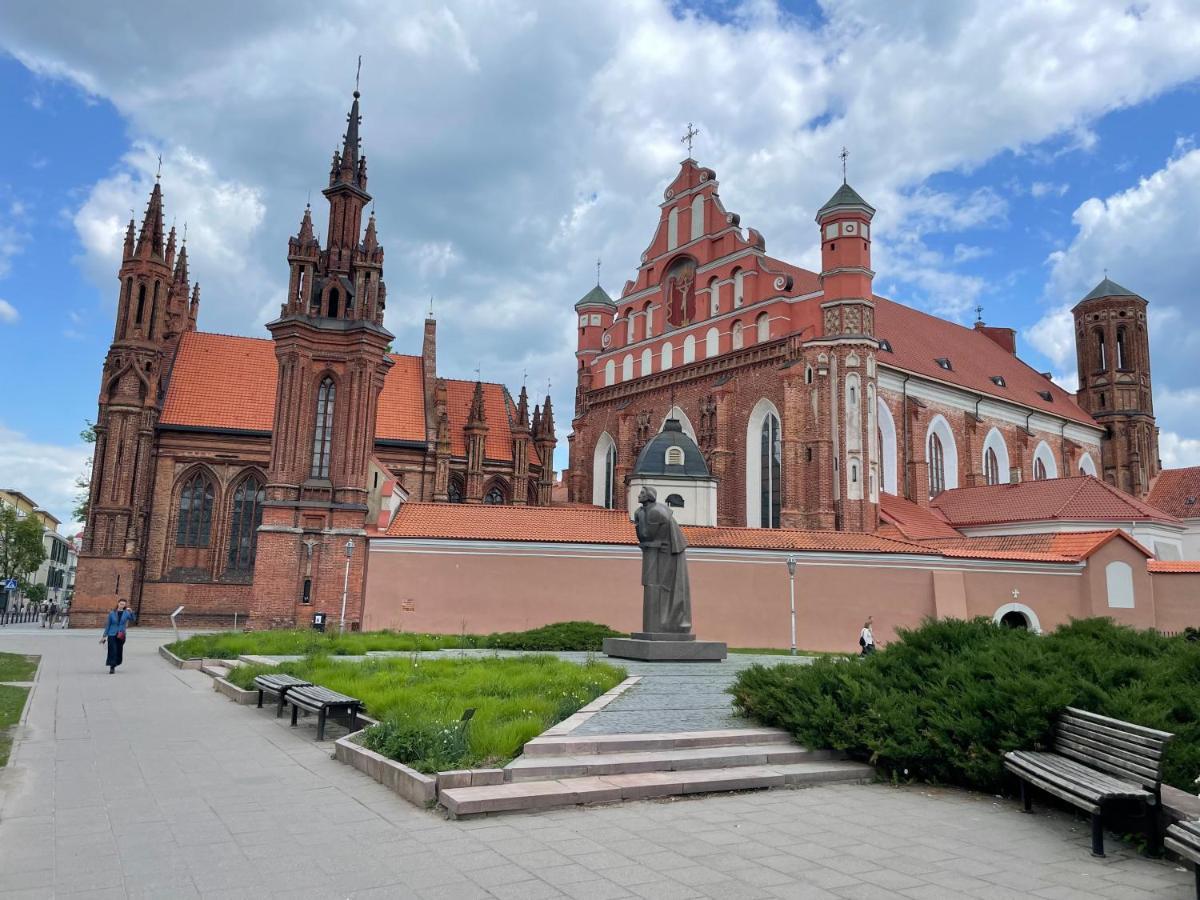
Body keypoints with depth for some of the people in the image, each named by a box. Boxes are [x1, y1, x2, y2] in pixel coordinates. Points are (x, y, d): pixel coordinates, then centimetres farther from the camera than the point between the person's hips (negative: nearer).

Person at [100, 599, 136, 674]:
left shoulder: (126, 613, 2)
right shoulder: (112, 613, 1)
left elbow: (133, 619, -11)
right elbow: (108, 624, 6)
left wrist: (131, 612, -27)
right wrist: (104, 636, 5)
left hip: (121, 635, 1)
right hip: (112, 634, -1)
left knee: (119, 651, 6)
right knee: (113, 651, -9)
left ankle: (113, 666, 26)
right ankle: (112, 668, -2)